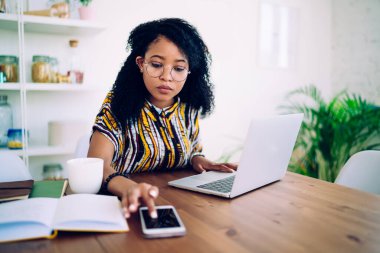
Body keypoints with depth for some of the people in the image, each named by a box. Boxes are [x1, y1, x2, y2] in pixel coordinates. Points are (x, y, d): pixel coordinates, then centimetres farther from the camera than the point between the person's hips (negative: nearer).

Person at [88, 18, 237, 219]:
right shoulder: (118, 104, -10)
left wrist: (197, 159, -5)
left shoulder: (189, 108, 1)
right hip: (128, 206, -3)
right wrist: (128, 187, -43)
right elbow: (96, 163, -23)